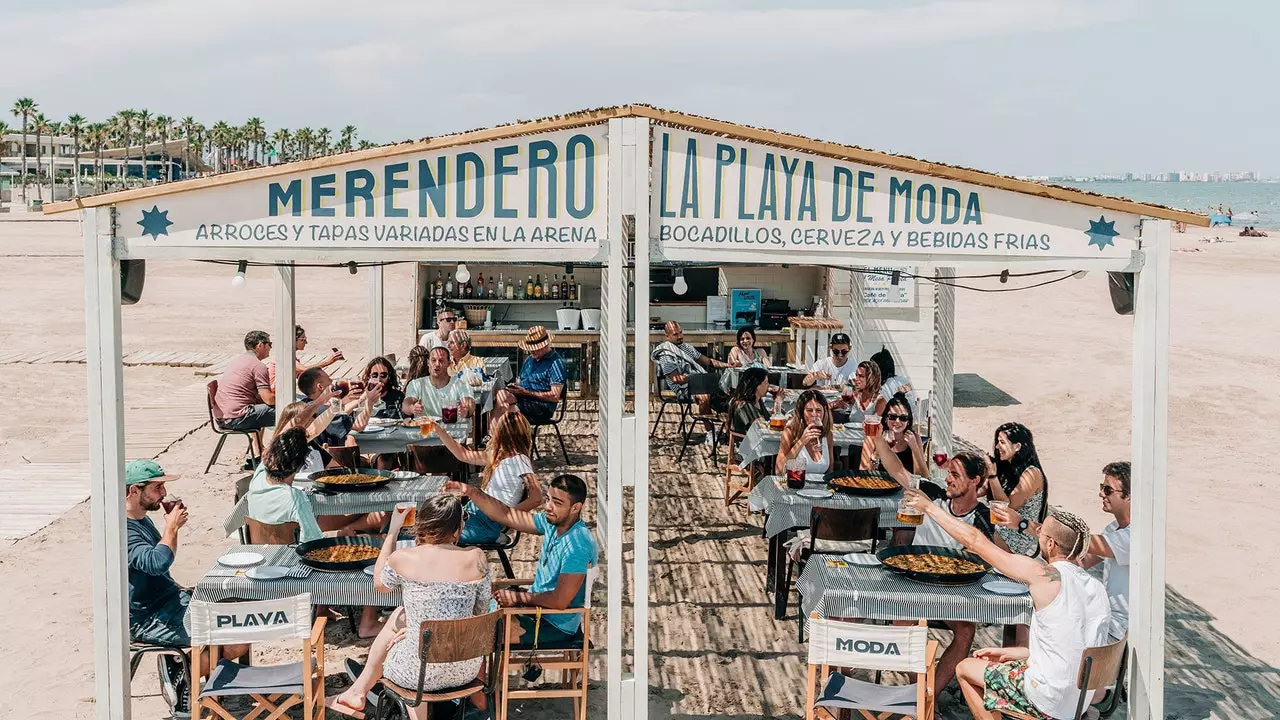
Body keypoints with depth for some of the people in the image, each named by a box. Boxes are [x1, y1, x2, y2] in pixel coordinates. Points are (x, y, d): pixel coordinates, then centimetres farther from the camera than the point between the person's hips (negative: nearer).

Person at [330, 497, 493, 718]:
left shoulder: (402, 559, -12)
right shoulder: (476, 558, -11)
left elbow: (379, 584, 12)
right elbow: (481, 610, 3)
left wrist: (393, 531, 15)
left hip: (418, 674, -1)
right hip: (466, 671, 1)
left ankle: (359, 691, 49)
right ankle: (477, 695, 44)